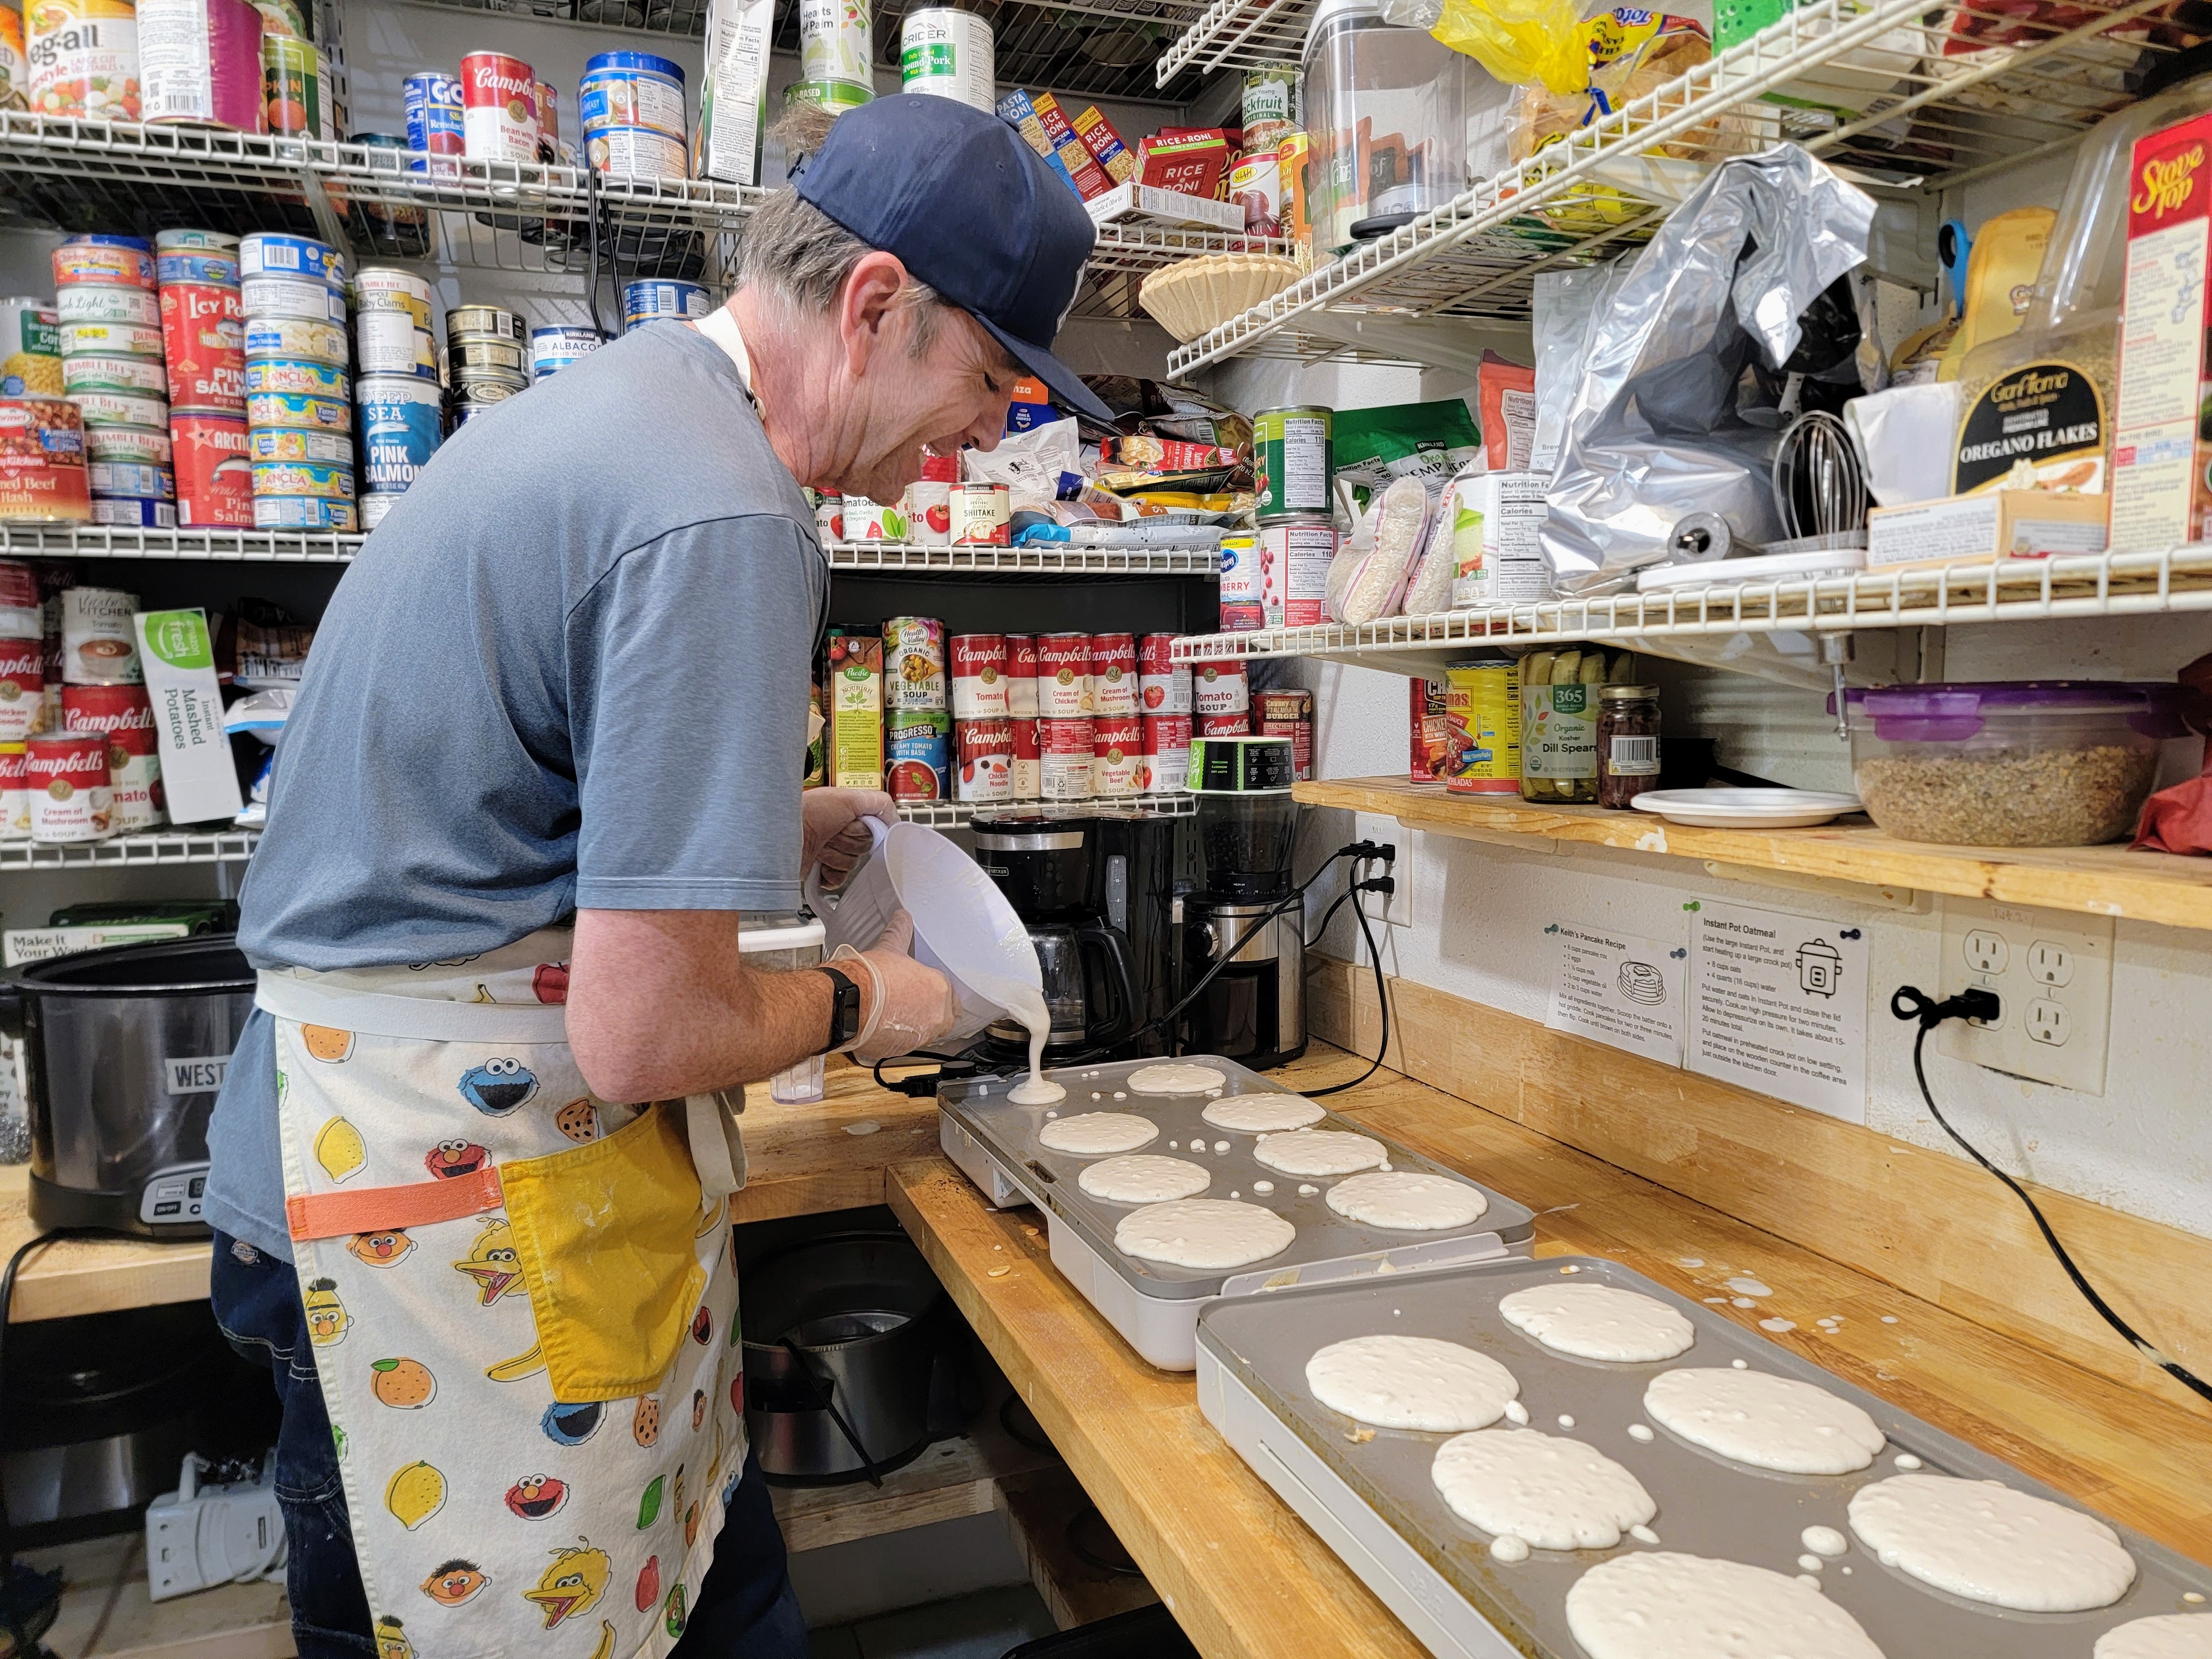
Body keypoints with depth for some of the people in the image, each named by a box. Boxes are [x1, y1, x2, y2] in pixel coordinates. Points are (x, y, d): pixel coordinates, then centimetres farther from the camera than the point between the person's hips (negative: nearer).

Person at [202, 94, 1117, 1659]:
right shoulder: (722, 520, -23)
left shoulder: (613, 399, 10)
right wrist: (858, 1001, -4)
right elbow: (648, 1032, -24)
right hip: (471, 1205, -9)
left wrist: (769, 824, 15)